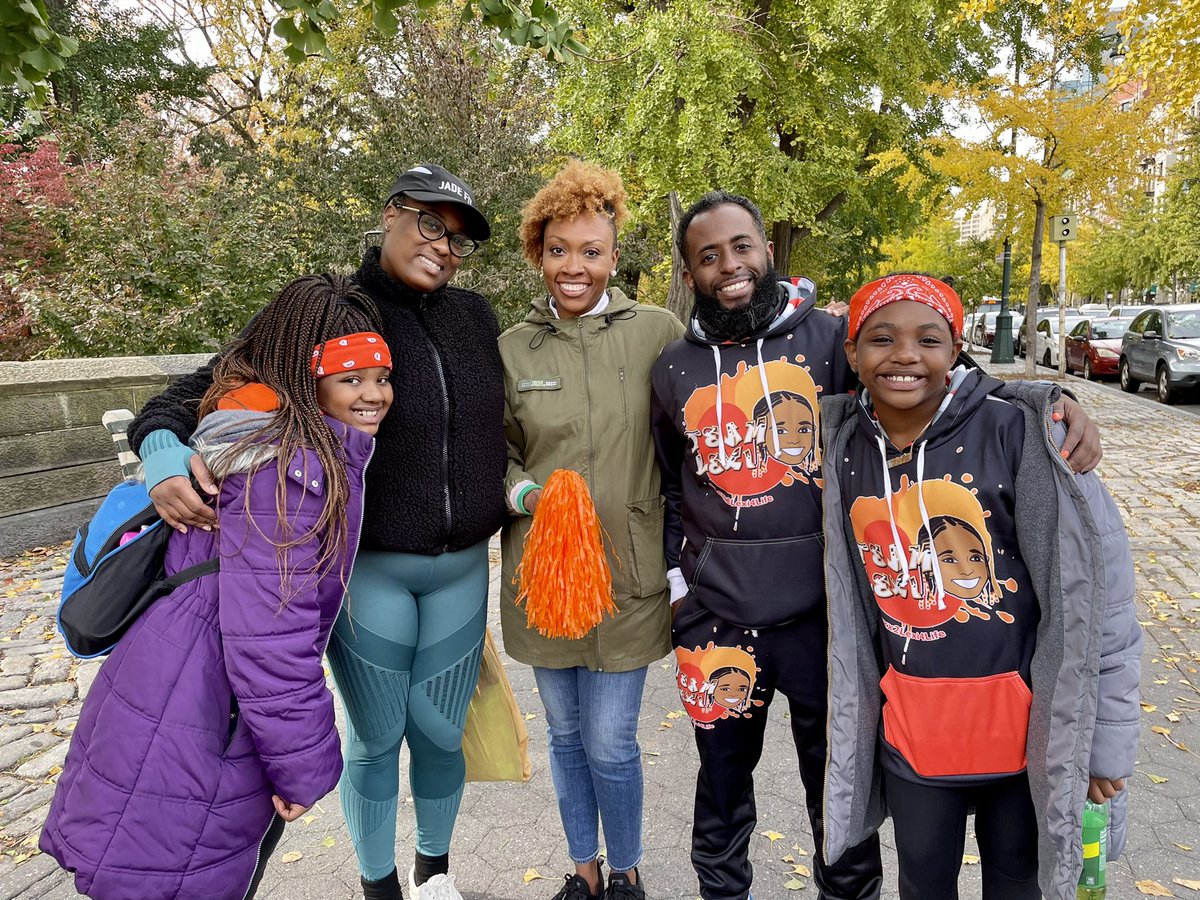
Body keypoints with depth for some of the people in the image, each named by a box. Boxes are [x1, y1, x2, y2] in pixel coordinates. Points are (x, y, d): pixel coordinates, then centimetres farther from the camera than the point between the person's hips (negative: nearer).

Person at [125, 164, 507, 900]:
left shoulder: (476, 318, 2)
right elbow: (208, 387, -11)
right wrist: (164, 451, -29)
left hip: (463, 568, 3)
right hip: (369, 568, -3)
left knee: (440, 733, 16)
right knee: (375, 738, 13)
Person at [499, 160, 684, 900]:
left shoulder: (657, 332, -6)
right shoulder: (513, 348, 1)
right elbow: (495, 452, 7)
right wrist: (526, 493, -11)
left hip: (627, 575, -3)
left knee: (610, 744, 5)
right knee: (565, 735, 18)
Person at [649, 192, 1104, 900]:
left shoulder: (828, 338, -4)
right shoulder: (674, 370, 3)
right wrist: (678, 576, 8)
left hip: (821, 613, -2)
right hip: (715, 619, 2)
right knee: (722, 782, 22)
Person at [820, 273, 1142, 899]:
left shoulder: (1017, 431, -15)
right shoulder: (844, 450, -3)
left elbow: (1094, 587, -12)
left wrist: (1106, 738, -9)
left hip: (1024, 722, -2)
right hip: (910, 724, 3)